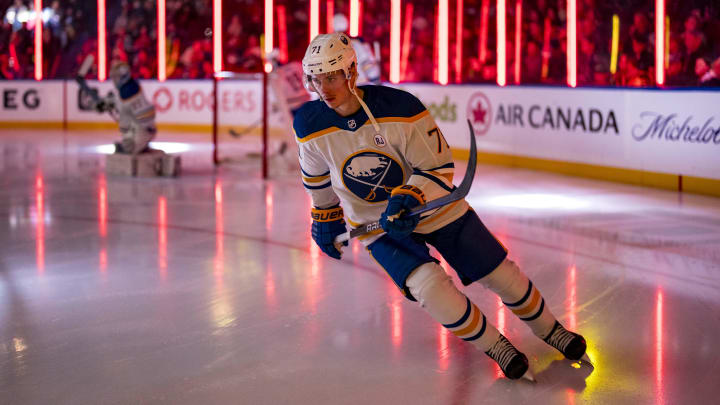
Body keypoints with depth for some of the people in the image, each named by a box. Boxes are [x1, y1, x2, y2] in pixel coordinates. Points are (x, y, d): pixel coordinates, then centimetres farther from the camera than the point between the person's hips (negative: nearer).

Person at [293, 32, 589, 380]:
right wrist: (325, 218, 17)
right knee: (429, 288, -23)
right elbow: (316, 176, 8)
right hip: (377, 224, 1)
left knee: (501, 273, 4)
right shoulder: (309, 125, -15)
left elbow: (438, 167, -17)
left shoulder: (399, 107, -25)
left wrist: (409, 198, -32)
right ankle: (493, 345, 0)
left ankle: (548, 328, 32)